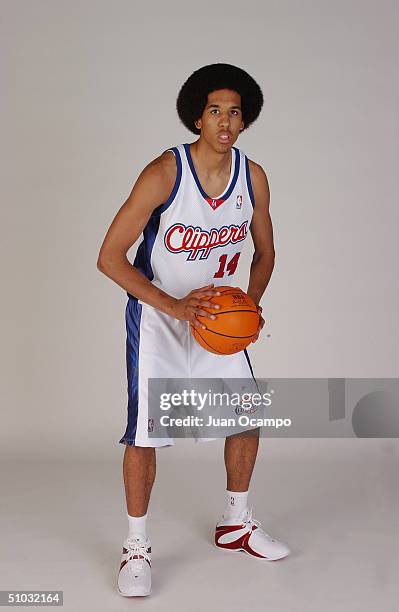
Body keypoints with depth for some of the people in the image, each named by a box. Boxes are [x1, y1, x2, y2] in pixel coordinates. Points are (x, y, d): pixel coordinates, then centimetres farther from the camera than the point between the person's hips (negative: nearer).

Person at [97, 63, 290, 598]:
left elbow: (265, 252, 8)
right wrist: (174, 307, -28)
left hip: (216, 310, 6)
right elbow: (110, 258, -22)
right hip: (156, 310, -5)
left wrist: (251, 305, -10)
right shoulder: (164, 173, -23)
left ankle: (236, 525, 29)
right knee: (145, 431, -9)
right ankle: (136, 549, 8)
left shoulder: (253, 178, -8)